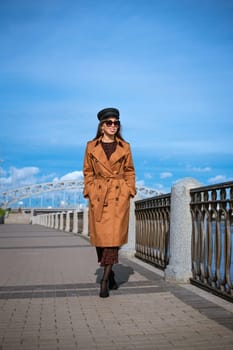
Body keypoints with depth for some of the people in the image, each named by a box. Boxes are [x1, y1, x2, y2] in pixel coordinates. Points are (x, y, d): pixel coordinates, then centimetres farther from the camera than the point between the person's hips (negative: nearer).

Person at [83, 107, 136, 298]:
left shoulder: (125, 147, 7)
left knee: (114, 236, -9)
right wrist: (89, 192, 1)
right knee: (100, 237, 4)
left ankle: (105, 280, -2)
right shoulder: (91, 146, 6)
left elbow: (130, 172, 11)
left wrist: (129, 192, 2)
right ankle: (111, 275, 24)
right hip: (98, 195, 1)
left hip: (119, 195, -1)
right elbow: (88, 172, 10)